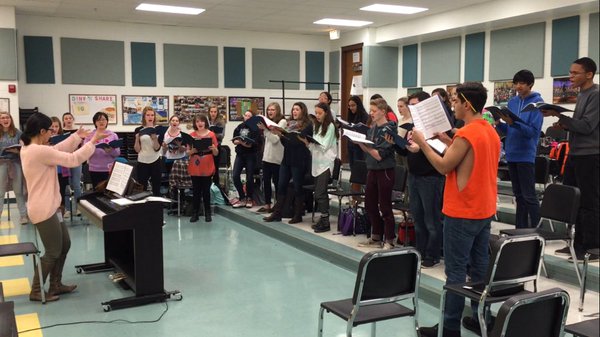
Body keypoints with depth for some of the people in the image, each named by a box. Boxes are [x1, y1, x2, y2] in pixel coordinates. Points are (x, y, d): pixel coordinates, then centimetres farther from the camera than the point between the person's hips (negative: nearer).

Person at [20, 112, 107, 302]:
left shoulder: (28, 149, 8)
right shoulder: (40, 151, -23)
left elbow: (57, 150, 19)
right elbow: (73, 160, -19)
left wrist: (77, 136, 22)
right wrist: (92, 142, -9)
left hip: (48, 207, 11)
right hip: (44, 210, -11)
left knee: (64, 245, 17)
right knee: (53, 251, 1)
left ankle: (55, 285, 27)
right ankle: (36, 291, 13)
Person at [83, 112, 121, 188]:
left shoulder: (113, 135, 6)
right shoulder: (89, 135, 6)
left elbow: (118, 153, 0)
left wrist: (111, 151, -20)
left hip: (109, 169, 0)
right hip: (94, 169, 0)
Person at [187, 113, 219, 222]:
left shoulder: (211, 134, 1)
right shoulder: (191, 135, 3)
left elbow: (216, 153, 2)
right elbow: (187, 153, 4)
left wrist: (213, 148, -19)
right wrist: (192, 151, -17)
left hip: (207, 168, -1)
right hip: (194, 168, 1)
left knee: (206, 191, 4)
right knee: (196, 191, 5)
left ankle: (207, 213, 12)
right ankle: (195, 213, 12)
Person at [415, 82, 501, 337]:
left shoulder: (466, 134, -18)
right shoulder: (490, 131, 10)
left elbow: (444, 167, -15)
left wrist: (422, 143, -7)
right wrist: (448, 142, 14)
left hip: (462, 212, -9)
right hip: (484, 210, 9)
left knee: (456, 270, -3)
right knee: (480, 265, 14)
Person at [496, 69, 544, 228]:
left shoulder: (537, 102, -8)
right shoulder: (512, 102, 10)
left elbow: (533, 131, -16)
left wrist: (513, 123, -27)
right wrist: (499, 124, -7)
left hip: (526, 154, -6)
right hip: (512, 153, 6)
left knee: (529, 195, -5)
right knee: (518, 195, 13)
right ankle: (521, 229, 21)